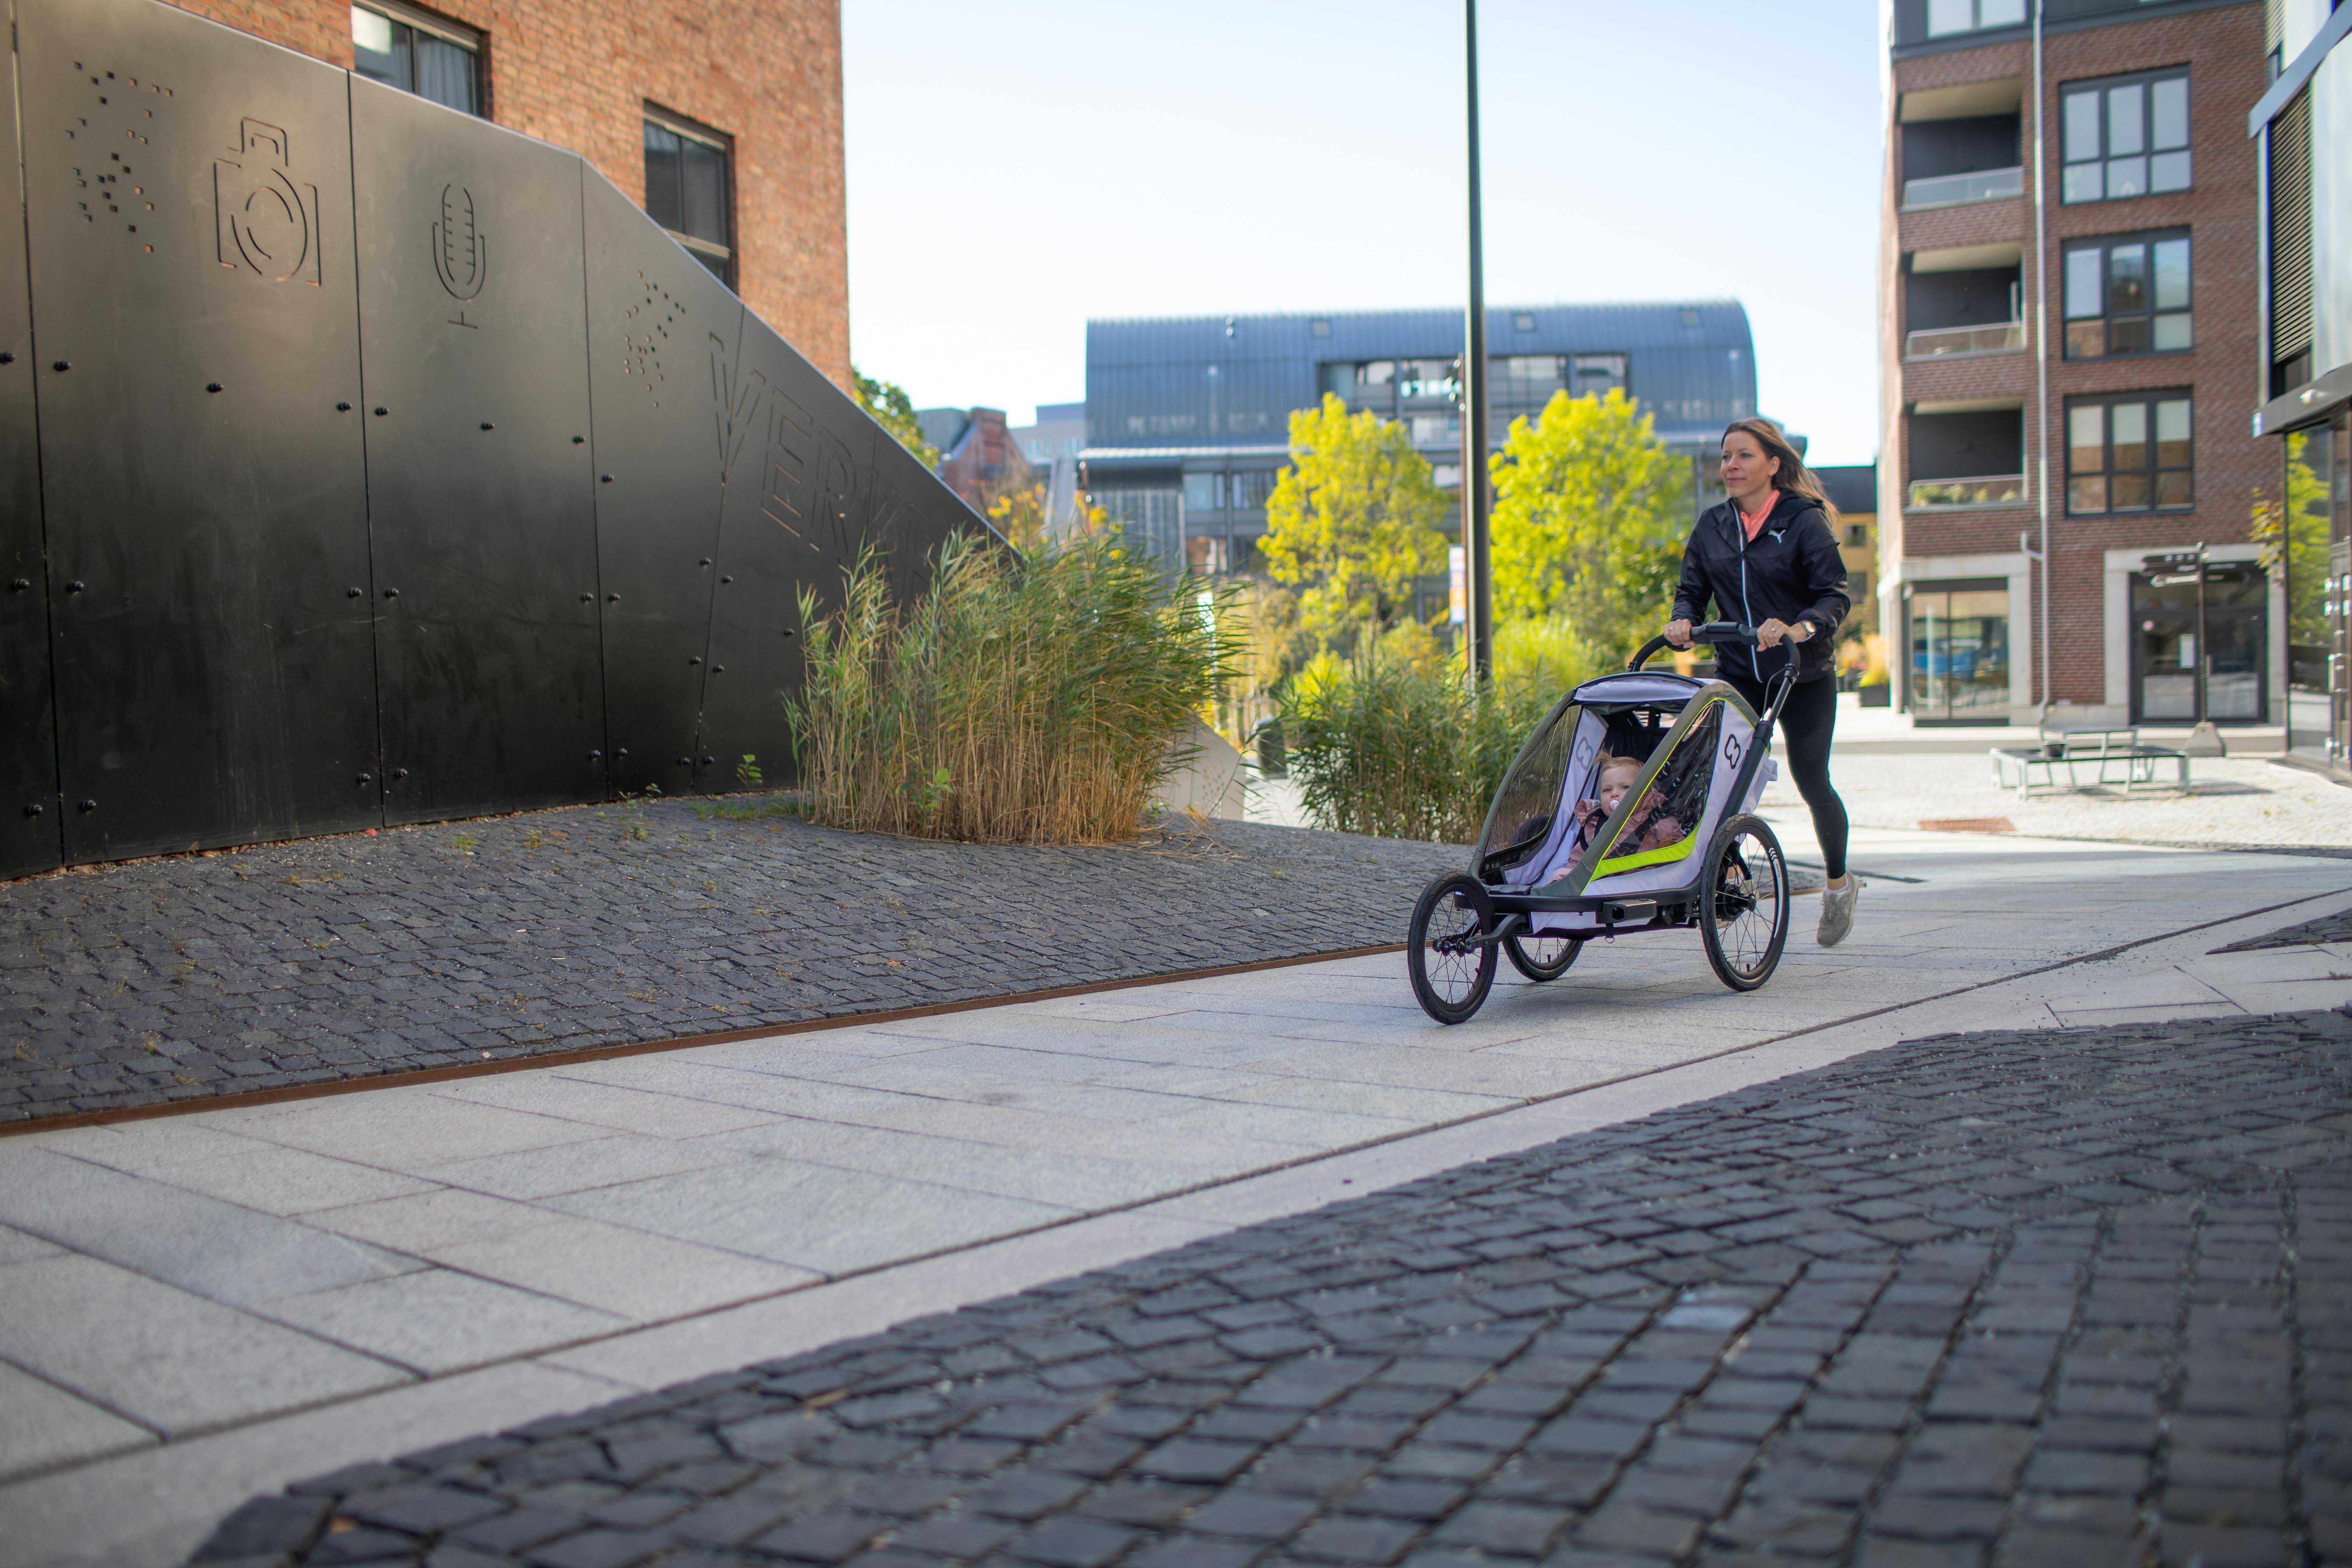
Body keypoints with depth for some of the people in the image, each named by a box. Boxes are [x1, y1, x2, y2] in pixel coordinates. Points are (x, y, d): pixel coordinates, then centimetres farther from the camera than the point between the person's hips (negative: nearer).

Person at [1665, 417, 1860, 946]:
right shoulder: (1712, 525, 6)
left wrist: (1799, 629, -32)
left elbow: (1835, 595, -13)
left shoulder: (1805, 521, -8)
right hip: (1736, 674, 3)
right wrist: (1682, 622, -14)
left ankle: (1839, 883, 25)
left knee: (1810, 780, 3)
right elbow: (1691, 590, 9)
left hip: (1803, 675, -3)